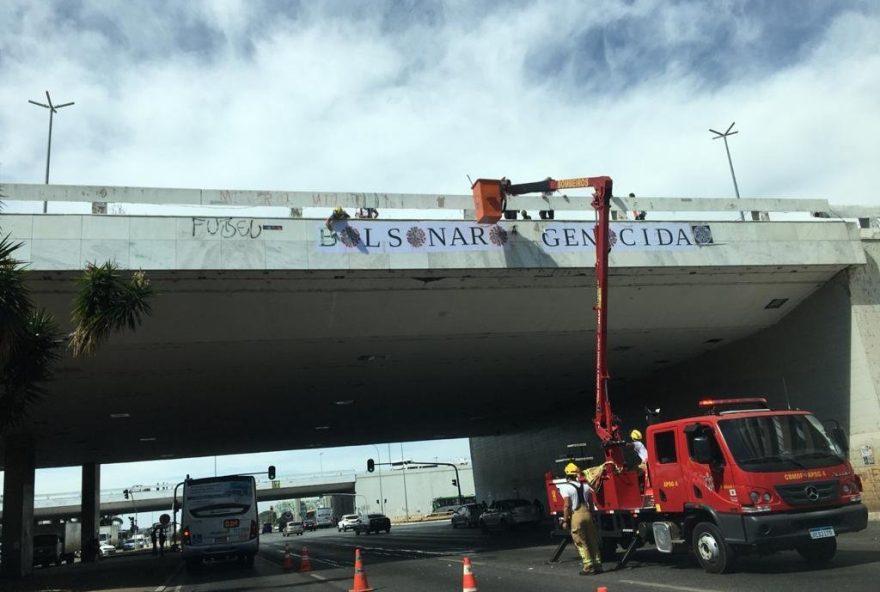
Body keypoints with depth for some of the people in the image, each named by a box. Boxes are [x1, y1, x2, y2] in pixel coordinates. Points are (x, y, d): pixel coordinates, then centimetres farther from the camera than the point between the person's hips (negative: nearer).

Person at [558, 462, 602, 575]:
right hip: (587, 513, 5)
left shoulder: (565, 487, -6)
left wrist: (565, 521, -6)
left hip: (576, 515, -5)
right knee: (593, 541, 14)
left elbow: (567, 505, -11)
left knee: (581, 543, 3)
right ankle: (598, 564, 16)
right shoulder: (584, 486, 12)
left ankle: (588, 567, 1)